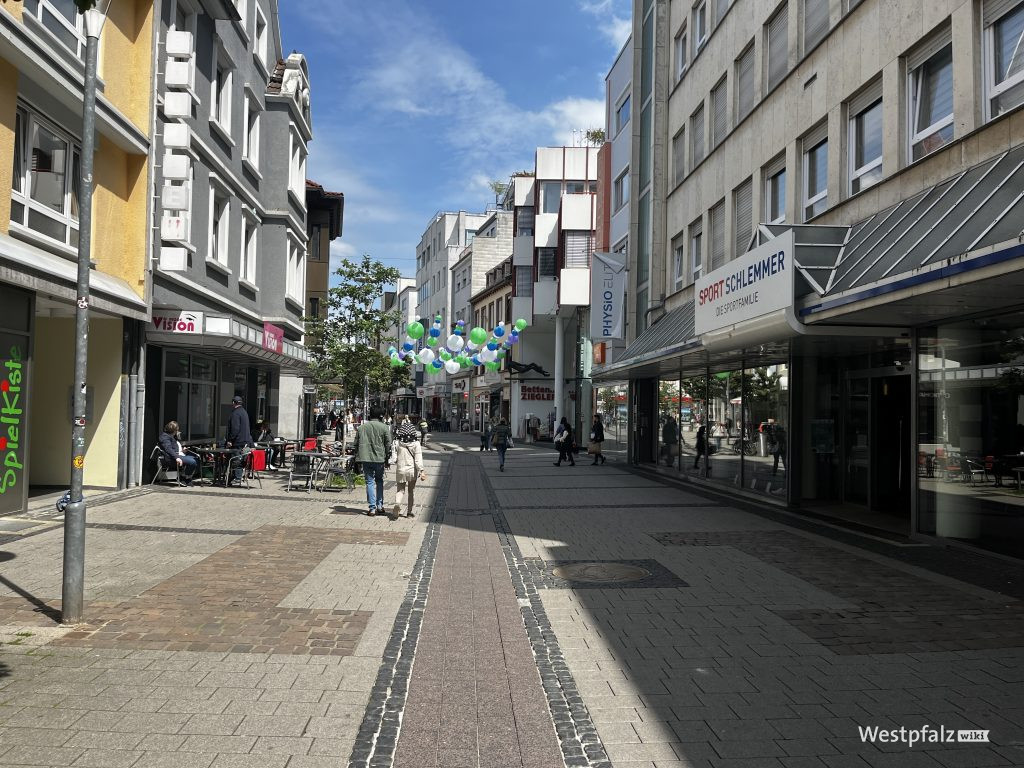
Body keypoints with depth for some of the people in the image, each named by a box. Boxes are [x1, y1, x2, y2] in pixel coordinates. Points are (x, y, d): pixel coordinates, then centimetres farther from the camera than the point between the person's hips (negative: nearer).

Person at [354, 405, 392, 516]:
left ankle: (372, 508, 2)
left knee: (370, 482, 5)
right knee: (379, 481, 16)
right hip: (379, 458, -1)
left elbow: (356, 443, 9)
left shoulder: (361, 427, 6)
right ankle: (380, 506, 16)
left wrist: (358, 458, 18)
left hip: (365, 458, 1)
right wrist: (388, 459, 8)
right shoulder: (384, 427, -3)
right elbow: (388, 444, -2)